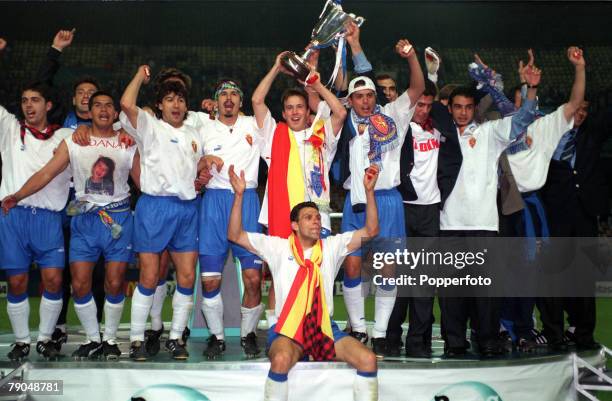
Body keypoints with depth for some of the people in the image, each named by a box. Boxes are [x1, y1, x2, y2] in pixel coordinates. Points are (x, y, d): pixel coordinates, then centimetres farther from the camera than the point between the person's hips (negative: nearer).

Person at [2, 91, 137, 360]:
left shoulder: (127, 143, 5)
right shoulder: (73, 142, 5)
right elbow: (46, 173, -4)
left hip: (118, 217, -1)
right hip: (84, 217, 1)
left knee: (114, 284, -1)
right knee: (79, 284, -1)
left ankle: (110, 340, 19)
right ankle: (93, 339, 18)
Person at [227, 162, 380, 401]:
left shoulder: (332, 246, 12)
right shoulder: (278, 247, 7)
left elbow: (370, 231, 6)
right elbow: (235, 236, 2)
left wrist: (369, 190, -5)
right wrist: (239, 195, -8)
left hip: (325, 327, 3)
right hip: (287, 327, -3)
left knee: (368, 360, -21)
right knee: (281, 360, -37)